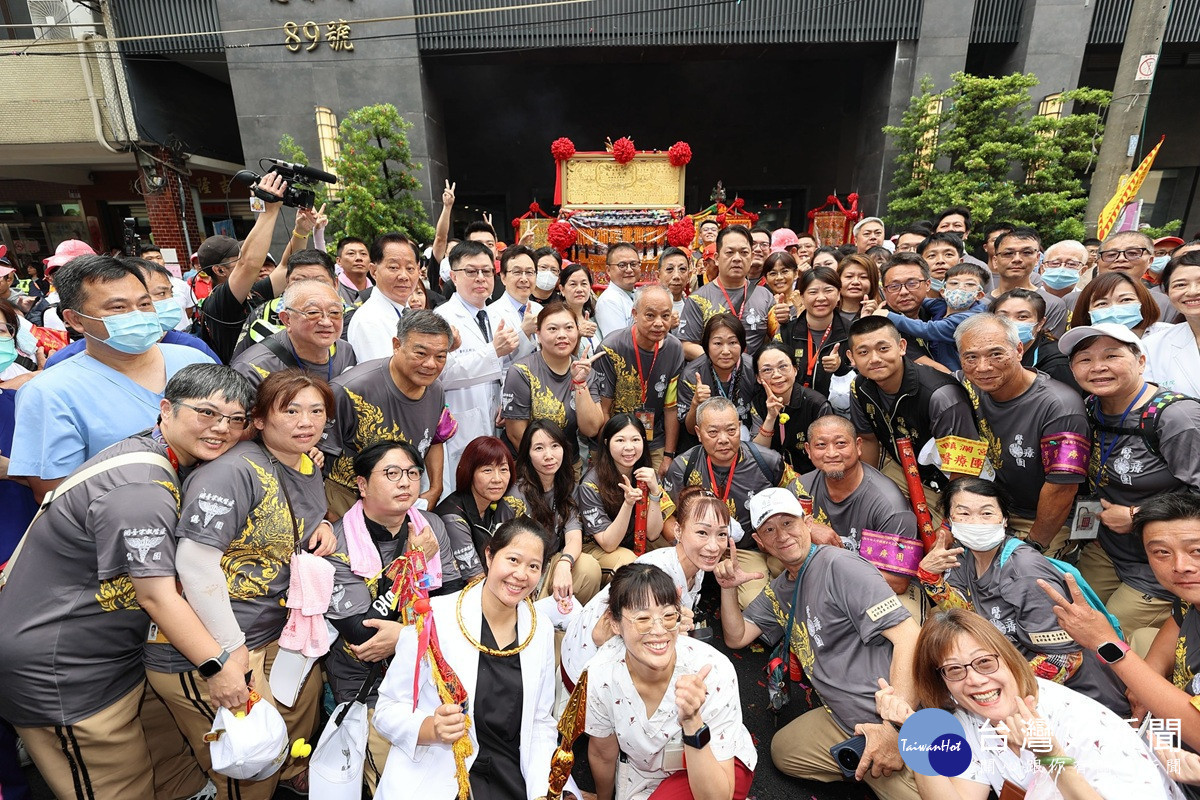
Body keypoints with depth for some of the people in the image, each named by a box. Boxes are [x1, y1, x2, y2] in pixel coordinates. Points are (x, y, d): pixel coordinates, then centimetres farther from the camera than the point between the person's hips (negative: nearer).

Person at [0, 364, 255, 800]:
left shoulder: (172, 462, 0)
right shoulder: (137, 488, -29)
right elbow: (157, 596, -28)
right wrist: (216, 664, -22)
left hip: (119, 651, 8)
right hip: (61, 672, -8)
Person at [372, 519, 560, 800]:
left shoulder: (542, 629, 3)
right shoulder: (434, 617, -12)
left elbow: (541, 723, 11)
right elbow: (388, 711, -6)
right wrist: (431, 728, -25)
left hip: (513, 776, 3)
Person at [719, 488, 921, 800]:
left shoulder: (839, 566, -17)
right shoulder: (779, 590, 10)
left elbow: (909, 635, -23)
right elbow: (737, 638, 14)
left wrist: (896, 727, -27)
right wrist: (728, 588, -3)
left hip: (889, 721, -8)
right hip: (843, 720, 8)